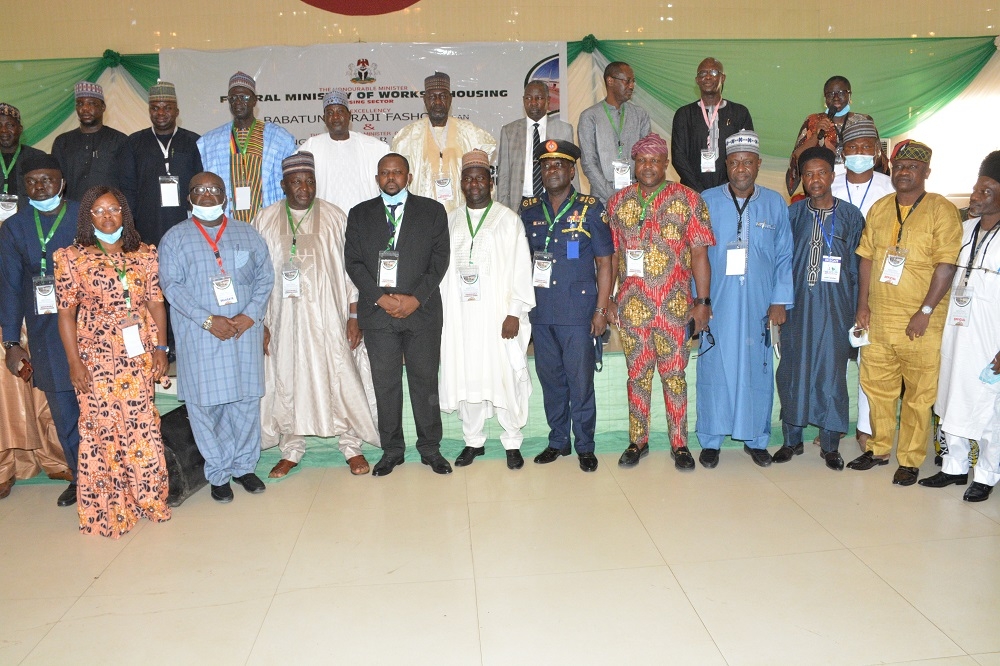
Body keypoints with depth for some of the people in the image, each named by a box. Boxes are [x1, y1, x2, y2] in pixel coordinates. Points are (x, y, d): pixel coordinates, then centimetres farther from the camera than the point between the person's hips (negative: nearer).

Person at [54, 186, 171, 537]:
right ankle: (107, 508, 18)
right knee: (101, 428, 4)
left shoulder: (145, 254, 5)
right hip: (97, 359, -2)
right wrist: (74, 362, -7)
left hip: (139, 357, 2)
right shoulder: (72, 257, -1)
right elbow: (66, 313, -3)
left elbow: (156, 303, 5)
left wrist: (160, 347, -1)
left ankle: (148, 498, 23)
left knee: (143, 426, 7)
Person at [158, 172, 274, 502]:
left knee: (246, 400, 6)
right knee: (205, 404, 2)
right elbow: (171, 285, -5)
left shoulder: (247, 234, 10)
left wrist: (249, 315, -10)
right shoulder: (175, 238, 4)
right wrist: (208, 320, -15)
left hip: (245, 331, 2)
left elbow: (265, 278, 5)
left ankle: (243, 465, 22)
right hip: (200, 336, -1)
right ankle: (218, 474, 16)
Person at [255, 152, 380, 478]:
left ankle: (352, 446, 18)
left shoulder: (335, 218, 1)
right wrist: (259, 322, 1)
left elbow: (350, 269, 1)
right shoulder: (265, 220, 4)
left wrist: (354, 316, -4)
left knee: (342, 378, 2)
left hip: (328, 317, -1)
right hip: (284, 318, 1)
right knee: (286, 382, 9)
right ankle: (291, 449, 25)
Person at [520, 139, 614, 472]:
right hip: (540, 312, 4)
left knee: (581, 381, 2)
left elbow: (604, 263, -1)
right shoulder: (529, 210, 9)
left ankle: (585, 446, 17)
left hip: (577, 312, -3)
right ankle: (558, 441, 27)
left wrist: (601, 310, -6)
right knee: (550, 378, 12)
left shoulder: (590, 209, -1)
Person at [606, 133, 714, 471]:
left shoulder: (688, 199, 0)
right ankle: (637, 441, 23)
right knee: (637, 374, 10)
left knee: (674, 374, 4)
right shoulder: (618, 201, 8)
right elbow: (611, 255, 8)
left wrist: (703, 302, -6)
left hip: (674, 304, -2)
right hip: (632, 304, 2)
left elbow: (699, 253, -2)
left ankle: (679, 443, 18)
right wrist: (606, 300, 5)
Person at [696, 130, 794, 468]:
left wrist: (780, 301, 0)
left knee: (758, 368, 8)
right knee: (715, 367, 2)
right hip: (717, 302, -1)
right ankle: (710, 440, 15)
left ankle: (756, 439, 23)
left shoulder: (775, 203, 7)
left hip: (759, 303, 1)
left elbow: (784, 257, 7)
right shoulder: (707, 201, 3)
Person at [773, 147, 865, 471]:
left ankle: (830, 444, 17)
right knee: (792, 370, 6)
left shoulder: (851, 216, 3)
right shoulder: (793, 214, 6)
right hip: (797, 306, 1)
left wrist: (856, 311, -1)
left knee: (831, 371, 4)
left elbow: (857, 268, 3)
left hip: (834, 307, -1)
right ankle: (792, 439, 20)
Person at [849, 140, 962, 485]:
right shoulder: (879, 209, 11)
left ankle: (910, 460, 15)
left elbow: (946, 266, -11)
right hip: (878, 317, 5)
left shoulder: (942, 210, -5)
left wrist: (925, 311, -16)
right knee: (877, 387, 13)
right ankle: (878, 449, 29)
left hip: (920, 322, -5)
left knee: (919, 395, 3)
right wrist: (862, 305, 6)